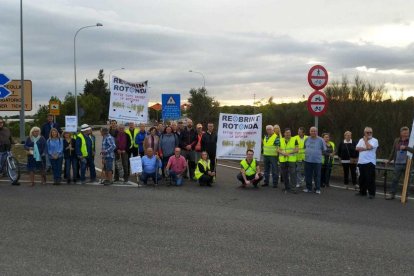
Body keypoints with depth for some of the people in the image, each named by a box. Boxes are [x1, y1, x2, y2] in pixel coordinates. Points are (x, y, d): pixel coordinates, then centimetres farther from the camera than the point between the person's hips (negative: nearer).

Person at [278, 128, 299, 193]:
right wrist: (283, 153, -16)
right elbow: (278, 149, 3)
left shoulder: (294, 140, 4)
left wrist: (289, 153, -15)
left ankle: (293, 188, -9)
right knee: (284, 175, 7)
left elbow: (297, 149, -2)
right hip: (283, 160, 3)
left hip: (292, 160, -2)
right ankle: (287, 188, 18)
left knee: (292, 174, -10)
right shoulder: (280, 140, 10)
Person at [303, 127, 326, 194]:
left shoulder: (321, 140, -2)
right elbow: (304, 147, 21)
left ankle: (317, 189, 10)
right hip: (307, 160, 3)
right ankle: (308, 188, 18)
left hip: (317, 161, -3)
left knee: (317, 175, 1)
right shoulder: (307, 139, 7)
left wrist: (318, 153, 5)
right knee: (308, 175, 7)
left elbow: (324, 150, 5)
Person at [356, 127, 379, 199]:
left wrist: (365, 140, -3)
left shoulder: (374, 140, -2)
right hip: (361, 162, 6)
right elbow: (357, 148, 1)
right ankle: (362, 192, 24)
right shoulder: (361, 140, 14)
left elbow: (369, 147, -19)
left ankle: (371, 193, -2)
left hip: (370, 162, -6)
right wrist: (365, 148, -11)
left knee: (370, 179, -8)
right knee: (362, 178, 13)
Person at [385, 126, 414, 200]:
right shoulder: (396, 140, 9)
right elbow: (393, 151, 18)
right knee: (395, 179, 5)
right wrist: (389, 160, 17)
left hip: (407, 164, -3)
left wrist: (405, 147, -24)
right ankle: (392, 194, 14)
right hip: (398, 164, 3)